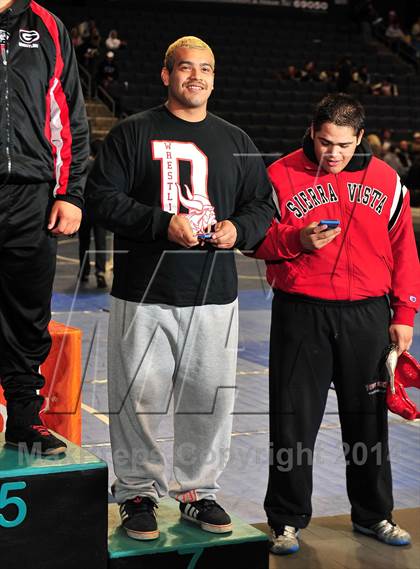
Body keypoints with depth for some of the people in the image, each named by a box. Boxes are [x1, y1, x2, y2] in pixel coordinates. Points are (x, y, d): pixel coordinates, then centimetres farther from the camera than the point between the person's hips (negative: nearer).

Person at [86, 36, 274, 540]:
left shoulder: (235, 141, 15)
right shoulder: (133, 133, 2)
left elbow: (263, 205, 18)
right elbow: (102, 197, -5)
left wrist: (238, 228, -4)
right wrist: (162, 223, -16)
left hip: (215, 295, 3)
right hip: (144, 294, -3)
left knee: (211, 400, 7)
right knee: (138, 398, 1)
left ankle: (197, 491, 23)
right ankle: (138, 492, 18)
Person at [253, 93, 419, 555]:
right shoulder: (282, 176, -1)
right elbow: (257, 240, 1)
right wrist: (297, 240, -18)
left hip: (368, 316, 2)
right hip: (301, 314, -2)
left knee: (368, 418, 13)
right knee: (294, 421, 3)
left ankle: (372, 513, 29)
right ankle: (287, 520, 18)